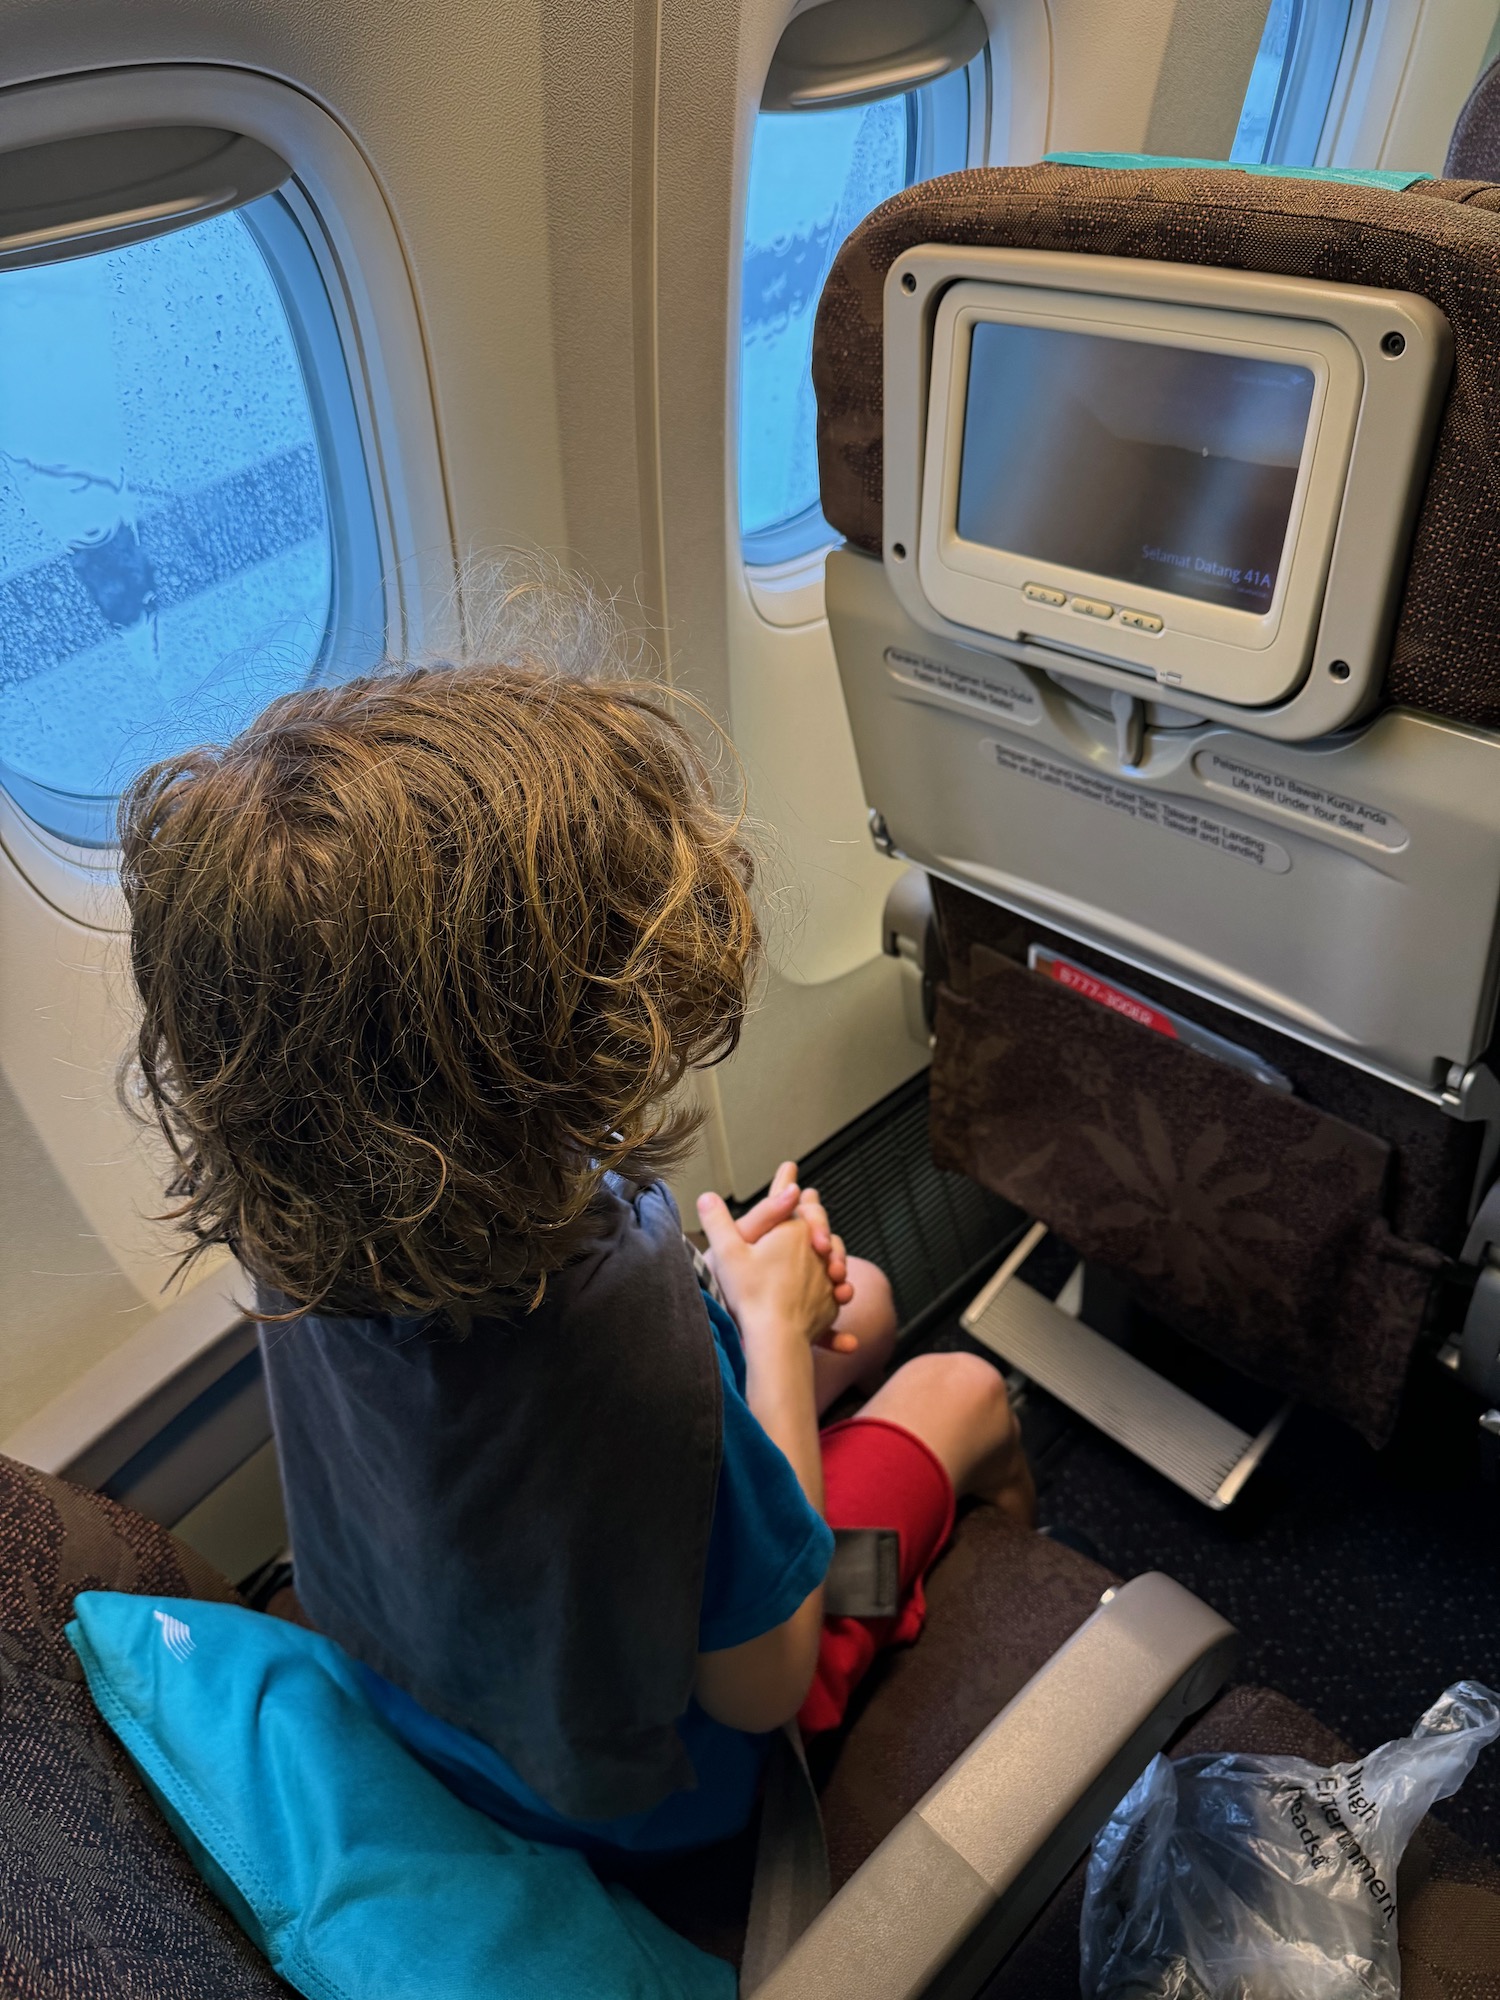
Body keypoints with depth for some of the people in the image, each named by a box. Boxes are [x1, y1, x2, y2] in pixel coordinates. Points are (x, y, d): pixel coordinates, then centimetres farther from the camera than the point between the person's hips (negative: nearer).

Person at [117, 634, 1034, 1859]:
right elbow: (761, 1689, -28)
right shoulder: (621, 1314, -48)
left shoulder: (306, 1209, -26)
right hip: (640, 1789, -5)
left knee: (860, 1298, 16)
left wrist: (714, 1276, -13)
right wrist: (770, 1320, -22)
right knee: (962, 1389, 15)